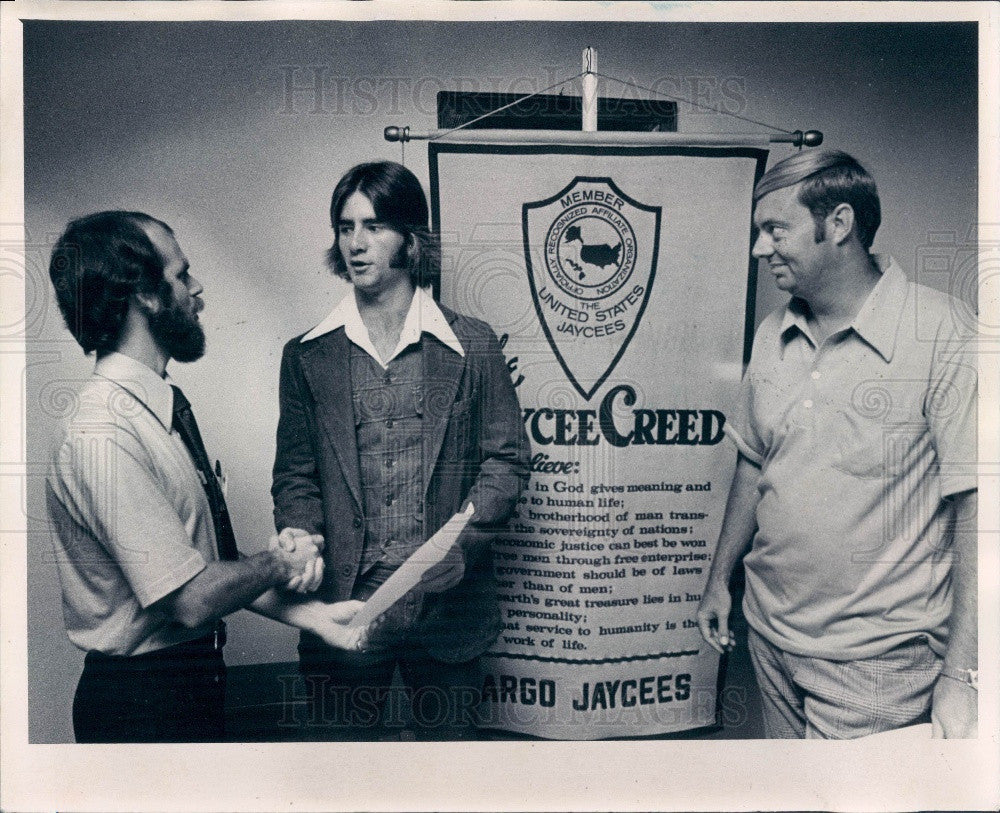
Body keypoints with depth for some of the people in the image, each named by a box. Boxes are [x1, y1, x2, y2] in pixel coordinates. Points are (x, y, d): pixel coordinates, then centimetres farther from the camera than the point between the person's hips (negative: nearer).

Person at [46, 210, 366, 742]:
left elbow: (213, 568, 4)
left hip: (195, 676, 8)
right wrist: (279, 563, -9)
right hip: (144, 700, -8)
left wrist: (309, 614, -3)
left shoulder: (164, 409, 2)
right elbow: (192, 598, -25)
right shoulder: (103, 436, -26)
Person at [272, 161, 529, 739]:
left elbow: (507, 460, 1)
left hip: (447, 602, 0)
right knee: (355, 736, 17)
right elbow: (296, 476, 6)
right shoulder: (307, 356, 4)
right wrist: (302, 542, -14)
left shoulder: (473, 346, 0)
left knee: (450, 734, 17)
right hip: (344, 603, 1)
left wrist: (458, 541, -14)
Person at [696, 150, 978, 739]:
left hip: (877, 659, -5)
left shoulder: (940, 333, -15)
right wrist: (721, 579, 14)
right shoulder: (772, 337, 4)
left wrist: (961, 676, -17)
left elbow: (974, 505, -16)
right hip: (771, 634, 6)